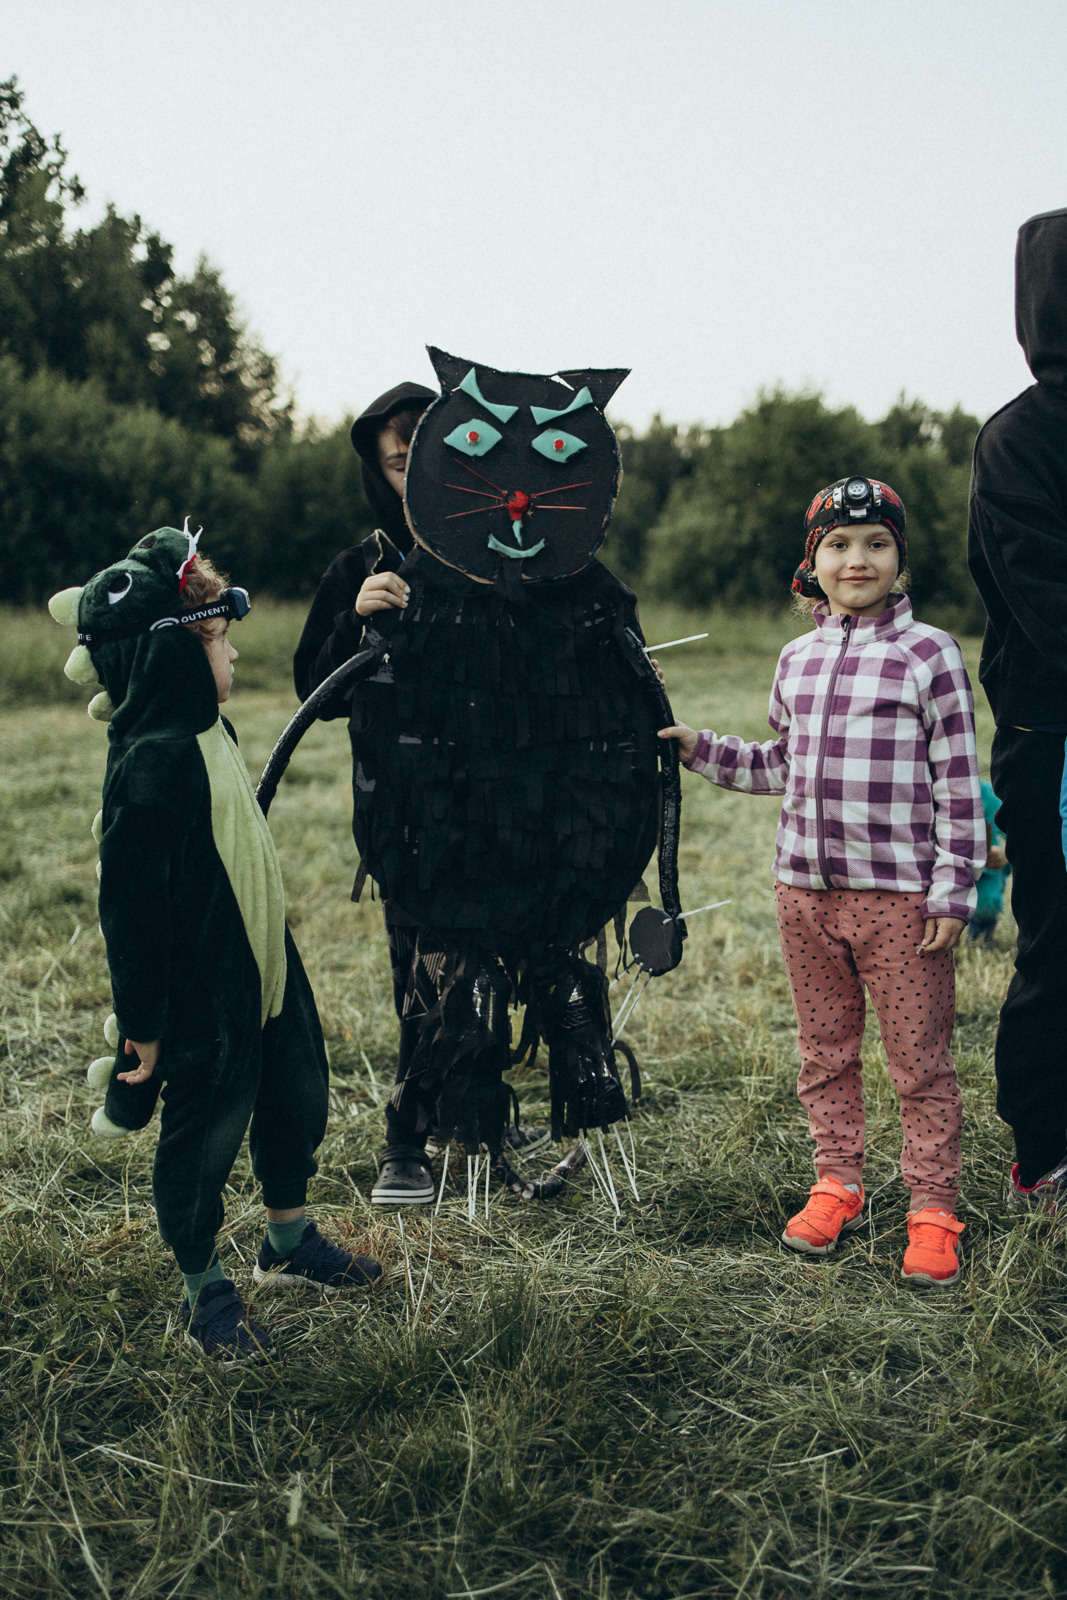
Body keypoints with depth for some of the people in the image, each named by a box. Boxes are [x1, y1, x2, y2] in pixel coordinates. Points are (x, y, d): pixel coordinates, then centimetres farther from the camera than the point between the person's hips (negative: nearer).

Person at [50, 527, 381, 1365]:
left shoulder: (210, 730, 4)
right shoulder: (149, 762, -25)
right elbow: (131, 904, -23)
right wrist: (144, 1026, -18)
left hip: (265, 968, 9)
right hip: (202, 991, -9)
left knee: (296, 1098, 21)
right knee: (204, 1132, 8)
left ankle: (291, 1243, 44)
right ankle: (206, 1292, 28)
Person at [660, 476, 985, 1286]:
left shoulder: (930, 653, -4)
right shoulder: (797, 659, 11)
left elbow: (959, 783, -5)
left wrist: (954, 888, -9)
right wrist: (703, 748, 12)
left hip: (899, 894, -5)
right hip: (805, 886, 5)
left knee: (920, 1059, 1)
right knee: (825, 1050, 14)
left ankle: (933, 1210, 12)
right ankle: (838, 1185, 29)